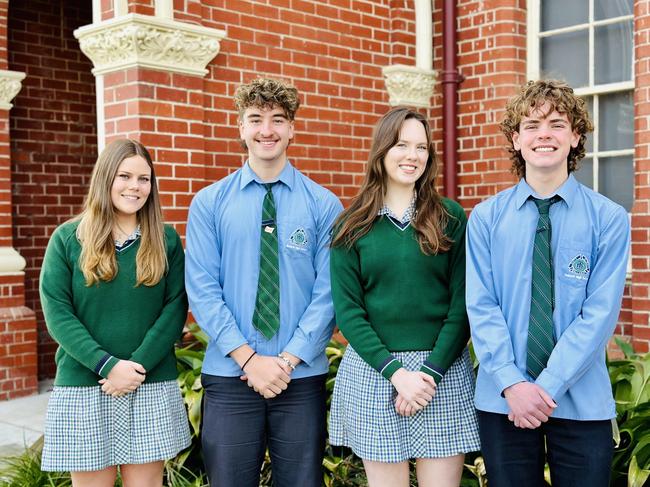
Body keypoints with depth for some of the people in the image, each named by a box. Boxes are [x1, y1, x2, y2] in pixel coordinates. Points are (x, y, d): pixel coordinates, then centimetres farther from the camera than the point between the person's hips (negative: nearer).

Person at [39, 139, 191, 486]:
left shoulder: (166, 239, 6)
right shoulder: (67, 238, 2)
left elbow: (175, 307, -1)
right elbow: (57, 314, -4)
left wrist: (139, 365, -13)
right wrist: (107, 365, -15)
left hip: (152, 388, 1)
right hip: (83, 388, -1)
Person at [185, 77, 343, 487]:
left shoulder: (324, 204, 2)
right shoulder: (209, 203, 3)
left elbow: (327, 292, -3)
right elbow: (202, 289, -4)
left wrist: (288, 359, -11)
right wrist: (248, 358, -11)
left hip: (303, 376, 0)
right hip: (229, 375, 0)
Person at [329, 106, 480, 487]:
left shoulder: (451, 217, 3)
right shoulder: (353, 225, 3)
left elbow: (462, 303, -1)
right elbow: (347, 309, -3)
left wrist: (432, 370, -11)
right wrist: (395, 372, -13)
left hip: (443, 370, 0)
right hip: (373, 372, 0)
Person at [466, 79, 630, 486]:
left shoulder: (609, 219, -4)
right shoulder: (485, 218, 0)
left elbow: (600, 313, -9)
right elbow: (481, 307, -4)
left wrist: (548, 386, -14)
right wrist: (512, 384, -14)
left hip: (582, 402, -1)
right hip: (502, 400, 1)